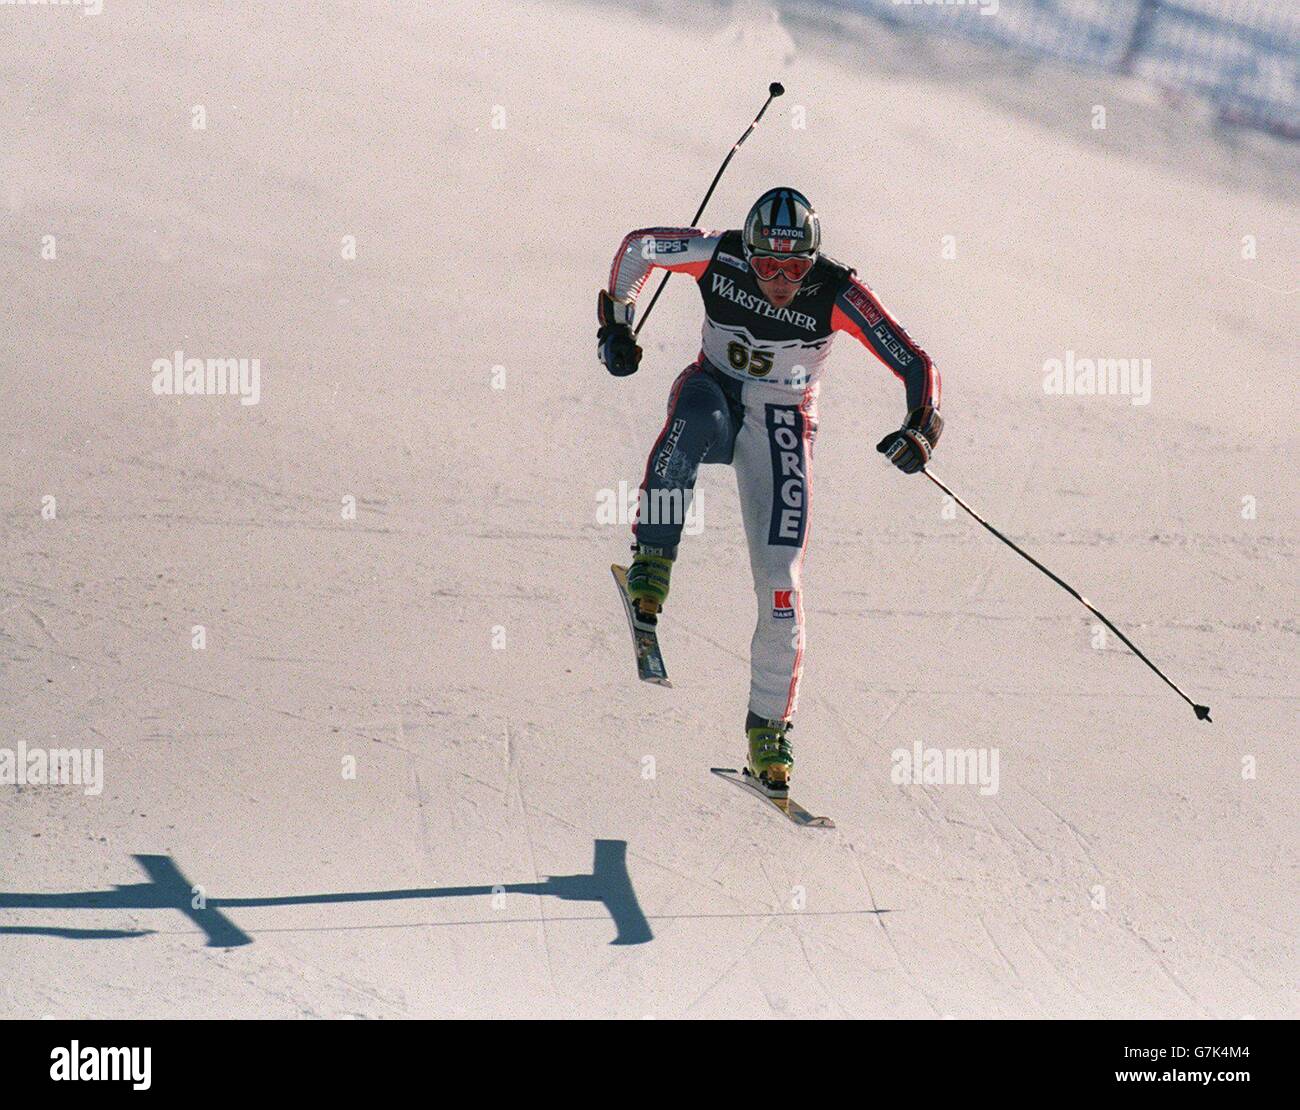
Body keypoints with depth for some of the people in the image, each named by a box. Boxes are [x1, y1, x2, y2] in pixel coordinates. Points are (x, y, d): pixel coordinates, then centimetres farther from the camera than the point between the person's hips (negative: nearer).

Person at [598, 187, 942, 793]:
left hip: (781, 429, 0)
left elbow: (916, 366, -21)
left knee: (780, 582, -11)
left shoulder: (837, 294, -23)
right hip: (714, 392, 1)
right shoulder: (719, 256, -20)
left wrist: (920, 428, -38)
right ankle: (651, 562, -29)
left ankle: (769, 726, 5)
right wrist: (616, 326, -6)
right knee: (694, 420, -40)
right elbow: (638, 247, -1)